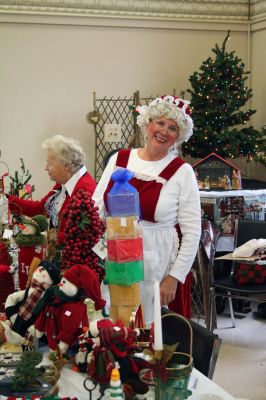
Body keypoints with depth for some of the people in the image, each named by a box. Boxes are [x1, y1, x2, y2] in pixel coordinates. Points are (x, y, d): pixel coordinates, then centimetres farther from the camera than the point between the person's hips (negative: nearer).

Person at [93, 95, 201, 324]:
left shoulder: (182, 172, -3)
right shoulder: (119, 159, 6)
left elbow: (192, 232, -4)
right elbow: (96, 209, 10)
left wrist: (174, 277, -9)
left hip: (157, 269, -3)